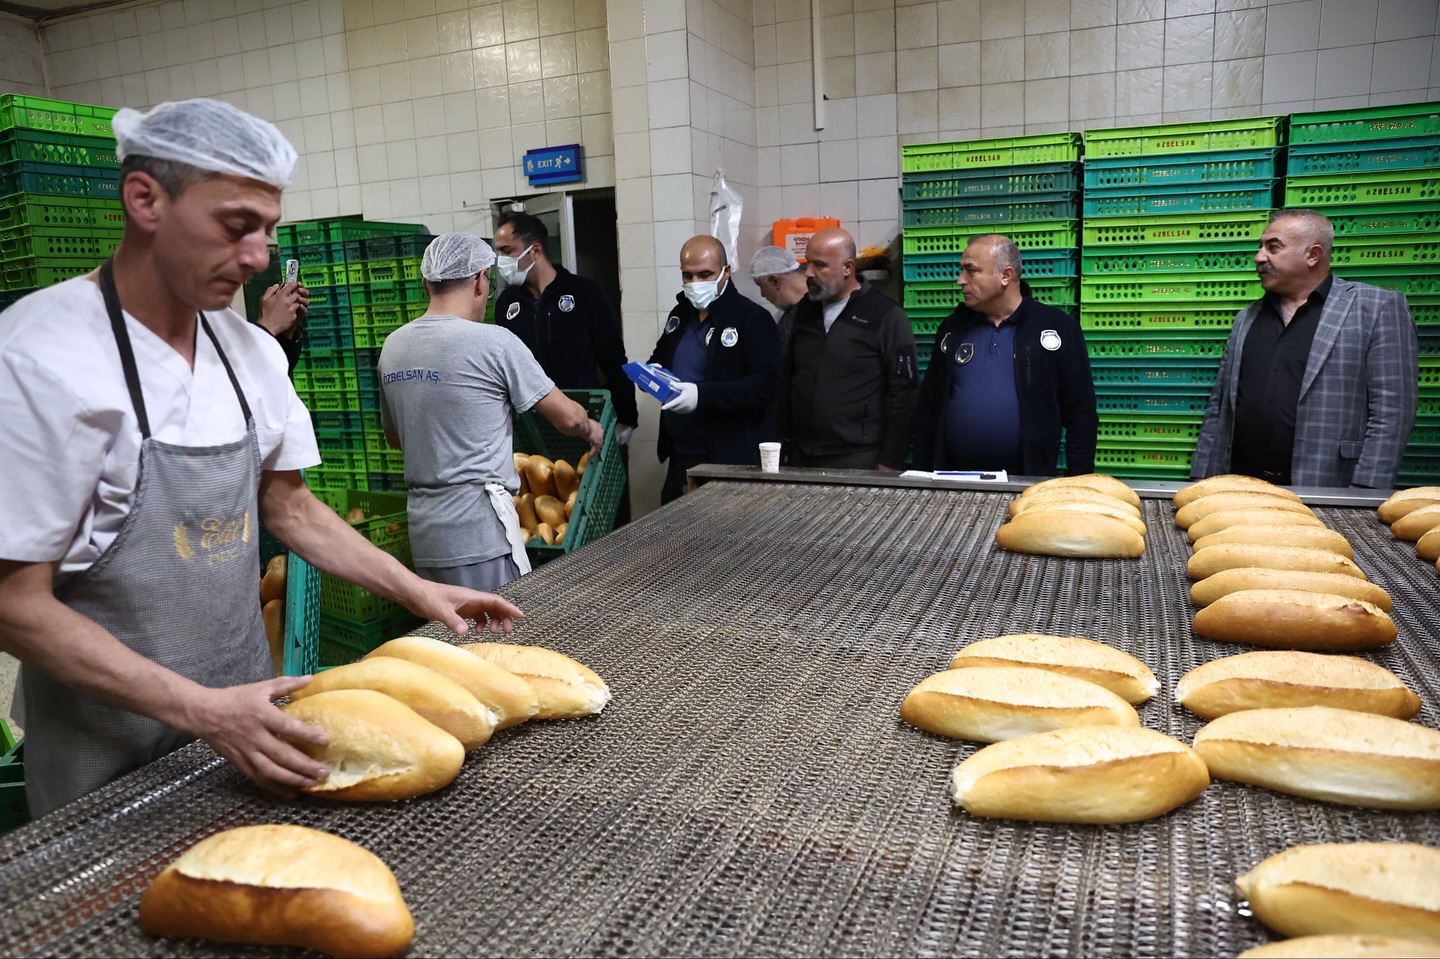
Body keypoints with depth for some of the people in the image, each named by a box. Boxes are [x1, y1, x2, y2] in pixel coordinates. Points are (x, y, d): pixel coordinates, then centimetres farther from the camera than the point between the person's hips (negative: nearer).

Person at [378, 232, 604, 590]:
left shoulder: (392, 347, 6)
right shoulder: (494, 342, -12)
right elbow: (568, 417, -4)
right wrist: (591, 429, 17)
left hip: (423, 531, 6)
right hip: (480, 534, -6)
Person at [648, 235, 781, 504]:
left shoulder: (752, 318, -10)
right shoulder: (680, 314, 13)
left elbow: (766, 385, -19)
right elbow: (660, 360, 27)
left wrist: (702, 395, -29)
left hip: (733, 461, -7)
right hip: (681, 456, 7)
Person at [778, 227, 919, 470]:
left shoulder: (886, 316, -7)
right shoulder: (804, 310, 10)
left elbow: (903, 394, -8)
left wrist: (889, 463, -10)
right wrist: (783, 442, 10)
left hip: (858, 461, -5)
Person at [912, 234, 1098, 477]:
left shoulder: (1059, 328, -2)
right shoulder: (952, 328, 8)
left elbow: (1081, 415, -2)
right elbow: (928, 408, 11)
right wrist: (922, 475, 6)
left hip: (1029, 483, -3)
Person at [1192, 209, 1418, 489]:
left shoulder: (1378, 308, -1)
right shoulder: (1248, 318, 13)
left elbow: (1390, 411, -7)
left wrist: (1363, 494, -15)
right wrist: (1203, 479, 5)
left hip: (1327, 496, -4)